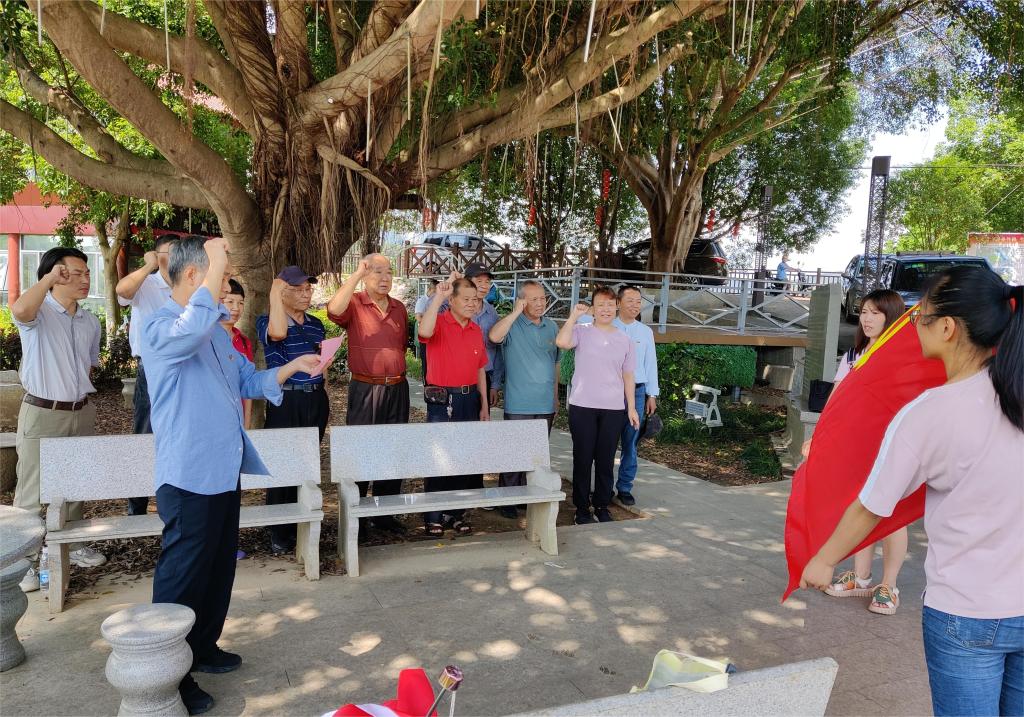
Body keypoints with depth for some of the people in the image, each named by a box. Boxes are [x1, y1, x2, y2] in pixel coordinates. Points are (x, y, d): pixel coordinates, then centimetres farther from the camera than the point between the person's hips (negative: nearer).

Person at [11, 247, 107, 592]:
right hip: (42, 414, -6)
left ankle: (72, 545, 33)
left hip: (81, 413, 6)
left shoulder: (90, 322, 9)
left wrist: (81, 397, 15)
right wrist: (49, 278, -29)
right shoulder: (39, 312, -10)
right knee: (33, 491, 0)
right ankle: (29, 562, 10)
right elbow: (19, 310, -36)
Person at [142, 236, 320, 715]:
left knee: (219, 568, 20)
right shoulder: (159, 329, -15)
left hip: (224, 472, 9)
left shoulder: (216, 331, 14)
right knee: (183, 578, 2)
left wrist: (293, 366, 4)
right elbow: (192, 328, -40)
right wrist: (217, 263, -31)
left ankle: (203, 648, 37)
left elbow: (249, 381, 21)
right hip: (189, 477, -9)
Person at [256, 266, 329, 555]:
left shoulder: (316, 324, 13)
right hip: (285, 399, -5)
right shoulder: (267, 321, -4)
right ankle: (279, 533, 10)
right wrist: (275, 293, -20)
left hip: (316, 399, 5)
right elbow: (277, 333, -30)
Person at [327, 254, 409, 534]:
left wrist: (397, 372, 15)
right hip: (365, 389, -5)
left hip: (397, 388, 5)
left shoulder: (400, 308, 11)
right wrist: (357, 274, -29)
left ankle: (385, 514, 25)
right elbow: (334, 310, -29)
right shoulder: (354, 304, -6)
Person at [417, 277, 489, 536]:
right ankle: (433, 517, 9)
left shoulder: (476, 331, 12)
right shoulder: (440, 323, -7)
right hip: (442, 400, -6)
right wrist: (438, 296, -30)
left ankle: (457, 513, 22)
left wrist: (484, 405, 14)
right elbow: (425, 332, -32)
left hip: (469, 399, 6)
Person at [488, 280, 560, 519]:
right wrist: (516, 312, -23)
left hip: (546, 405, 5)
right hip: (519, 405, -5)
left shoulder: (551, 327, 11)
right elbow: (494, 336, -30)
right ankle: (507, 501, 11)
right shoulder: (513, 325, -6)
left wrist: (556, 398, 17)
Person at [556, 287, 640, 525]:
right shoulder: (582, 332, -1)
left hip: (613, 409, 3)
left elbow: (627, 376, 13)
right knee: (583, 459, 4)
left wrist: (632, 407, 10)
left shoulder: (625, 341, 10)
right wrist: (575, 315, -12)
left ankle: (602, 507, 21)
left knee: (606, 461, 8)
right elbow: (562, 342, -22)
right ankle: (582, 509, 16)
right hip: (582, 407, -3)